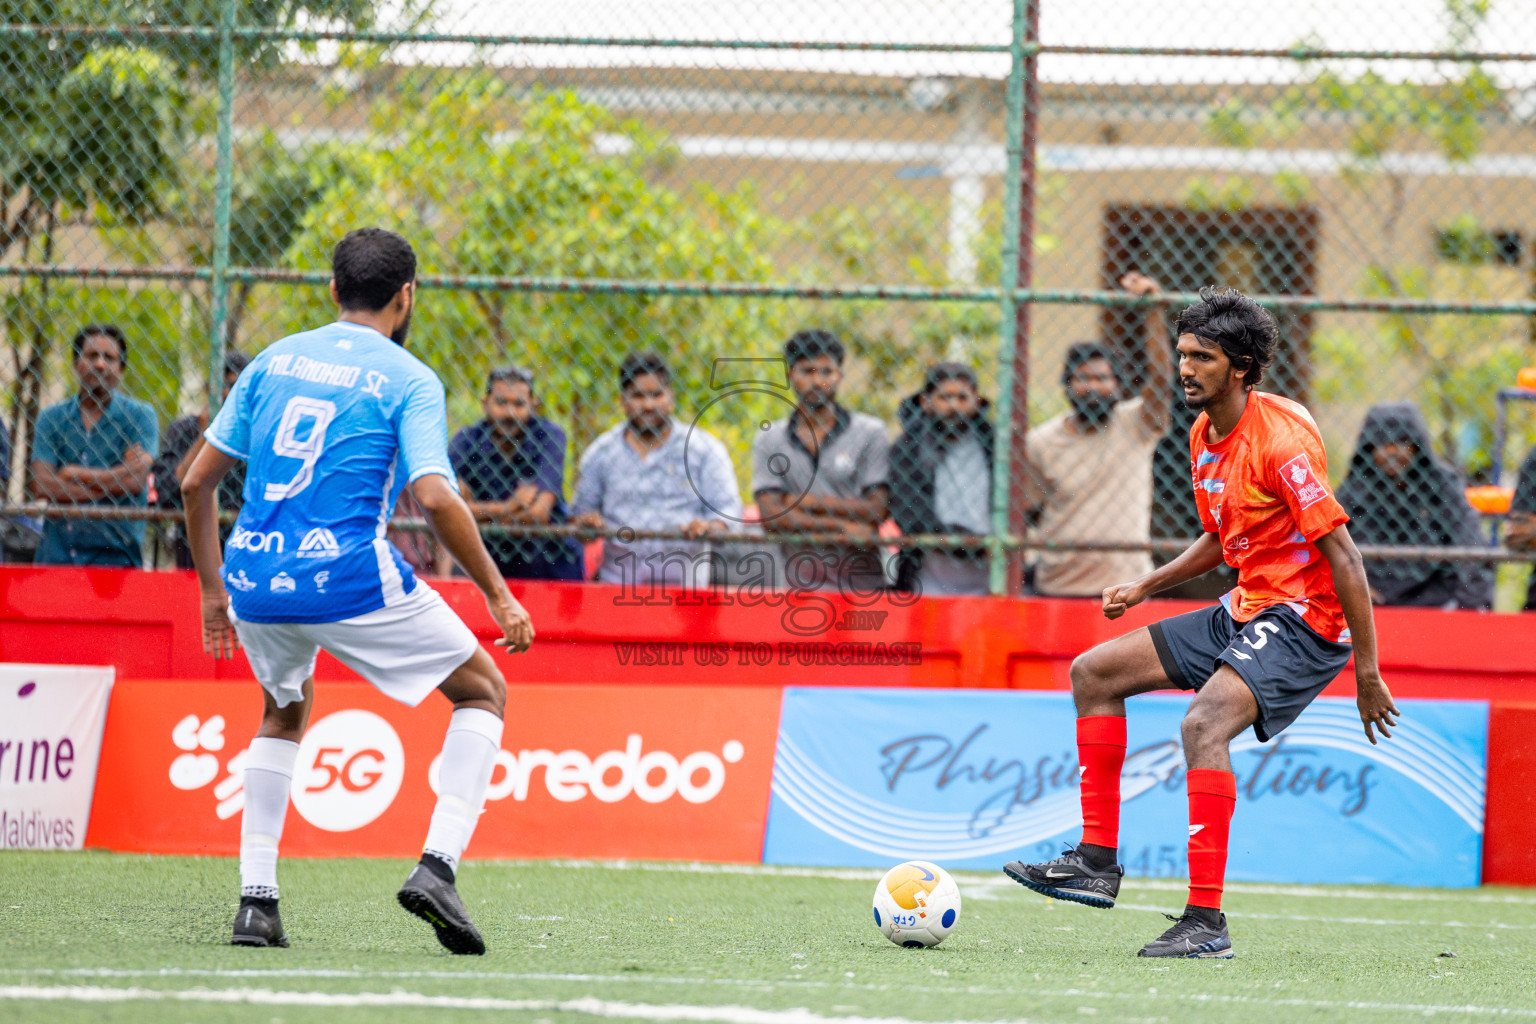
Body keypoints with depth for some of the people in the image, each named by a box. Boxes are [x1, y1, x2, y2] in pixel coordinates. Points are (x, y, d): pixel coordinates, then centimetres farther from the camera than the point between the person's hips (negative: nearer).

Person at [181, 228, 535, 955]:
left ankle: (256, 899, 20)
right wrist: (498, 596, -7)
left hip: (254, 581, 5)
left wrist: (213, 590, 23)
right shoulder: (408, 381, 0)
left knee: (286, 710, 33)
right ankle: (436, 867, -7)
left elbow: (197, 481, 14)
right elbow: (435, 499, -15)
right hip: (350, 579, -5)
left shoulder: (274, 362, 14)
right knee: (483, 691, 13)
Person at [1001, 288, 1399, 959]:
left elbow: (1343, 556, -21)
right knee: (1093, 673, 11)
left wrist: (1368, 675, -23)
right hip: (1244, 611, 10)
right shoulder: (1204, 436, 8)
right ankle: (1097, 862, 13)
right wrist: (1145, 588, 15)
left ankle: (1206, 921, -31)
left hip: (1304, 621, -10)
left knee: (1204, 722, -32)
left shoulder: (1280, 438, -20)